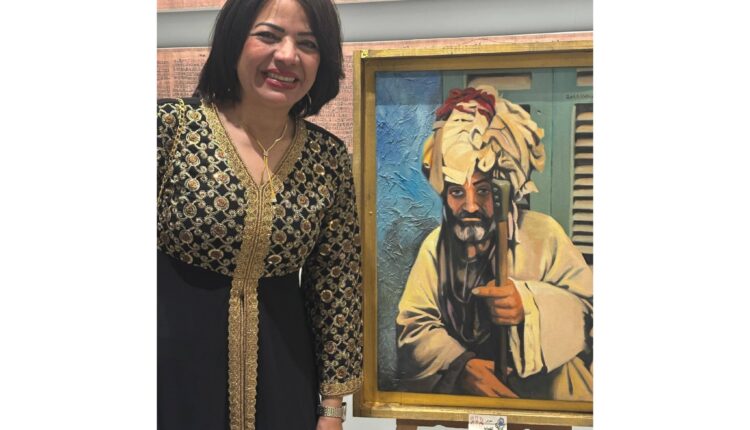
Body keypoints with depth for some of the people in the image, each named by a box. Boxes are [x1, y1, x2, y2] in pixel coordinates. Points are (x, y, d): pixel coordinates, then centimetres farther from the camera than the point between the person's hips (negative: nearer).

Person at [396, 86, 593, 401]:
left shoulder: (543, 234, -1)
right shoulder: (434, 246, 5)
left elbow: (587, 308, -6)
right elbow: (413, 325, -1)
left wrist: (531, 307, -24)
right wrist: (459, 366, -18)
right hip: (456, 391, 0)